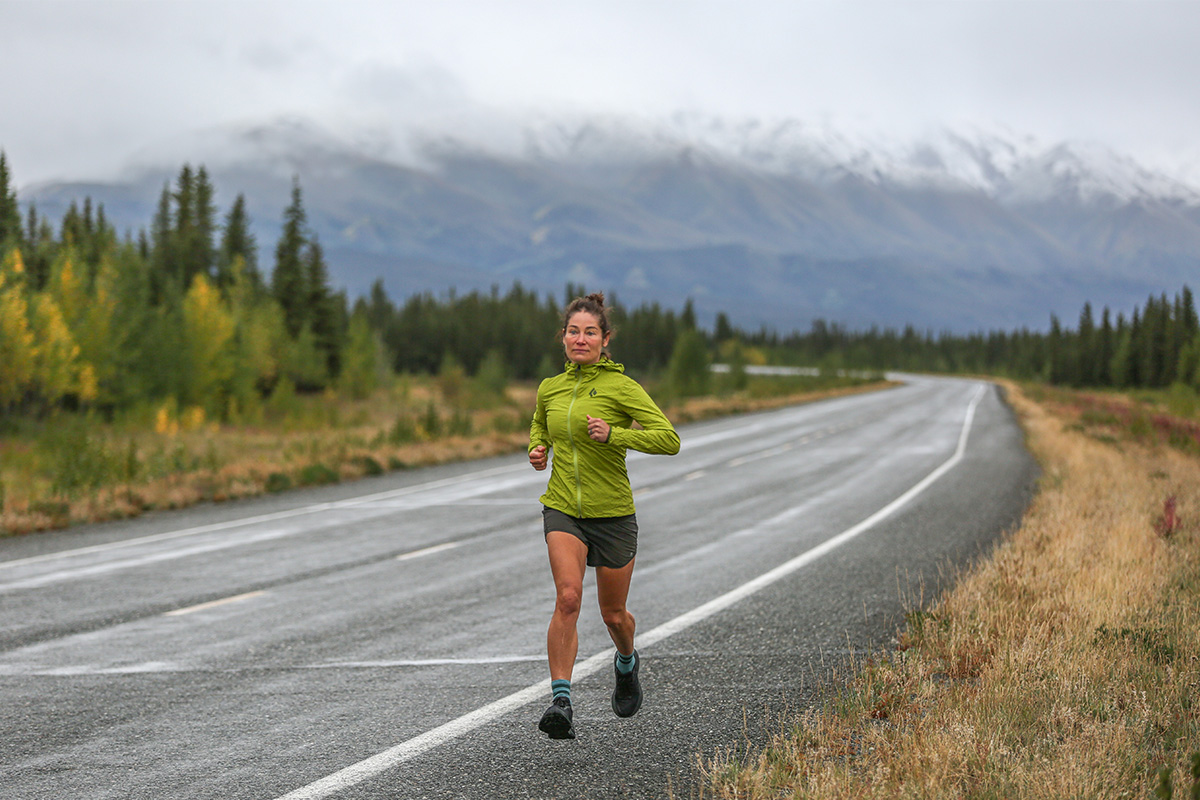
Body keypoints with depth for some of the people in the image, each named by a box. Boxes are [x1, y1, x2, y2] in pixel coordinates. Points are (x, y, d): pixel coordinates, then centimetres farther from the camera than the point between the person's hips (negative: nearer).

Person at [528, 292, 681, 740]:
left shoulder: (621, 387, -9)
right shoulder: (550, 389, 6)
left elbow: (669, 439, -15)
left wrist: (613, 435, -25)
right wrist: (537, 449, 6)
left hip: (612, 514, -2)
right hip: (562, 511, 2)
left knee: (613, 614, 13)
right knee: (568, 599, -21)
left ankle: (626, 662, 47)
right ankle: (561, 702, -24)